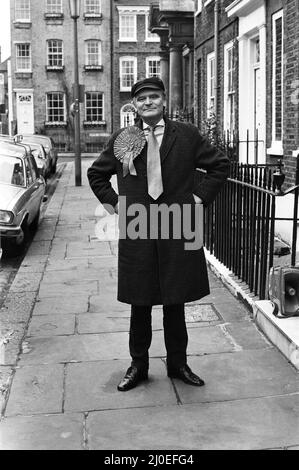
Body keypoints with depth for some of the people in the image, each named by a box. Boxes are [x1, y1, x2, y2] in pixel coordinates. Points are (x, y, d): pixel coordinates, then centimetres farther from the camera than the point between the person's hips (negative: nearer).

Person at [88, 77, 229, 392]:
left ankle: (177, 363, 27)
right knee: (140, 304, 8)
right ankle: (138, 365, 24)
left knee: (175, 301, 10)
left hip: (178, 229, 0)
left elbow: (220, 165, 11)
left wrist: (201, 196, 3)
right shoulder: (122, 139, 5)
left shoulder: (187, 135, 3)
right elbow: (96, 174, 17)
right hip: (136, 231, 0)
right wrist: (113, 202, 6)